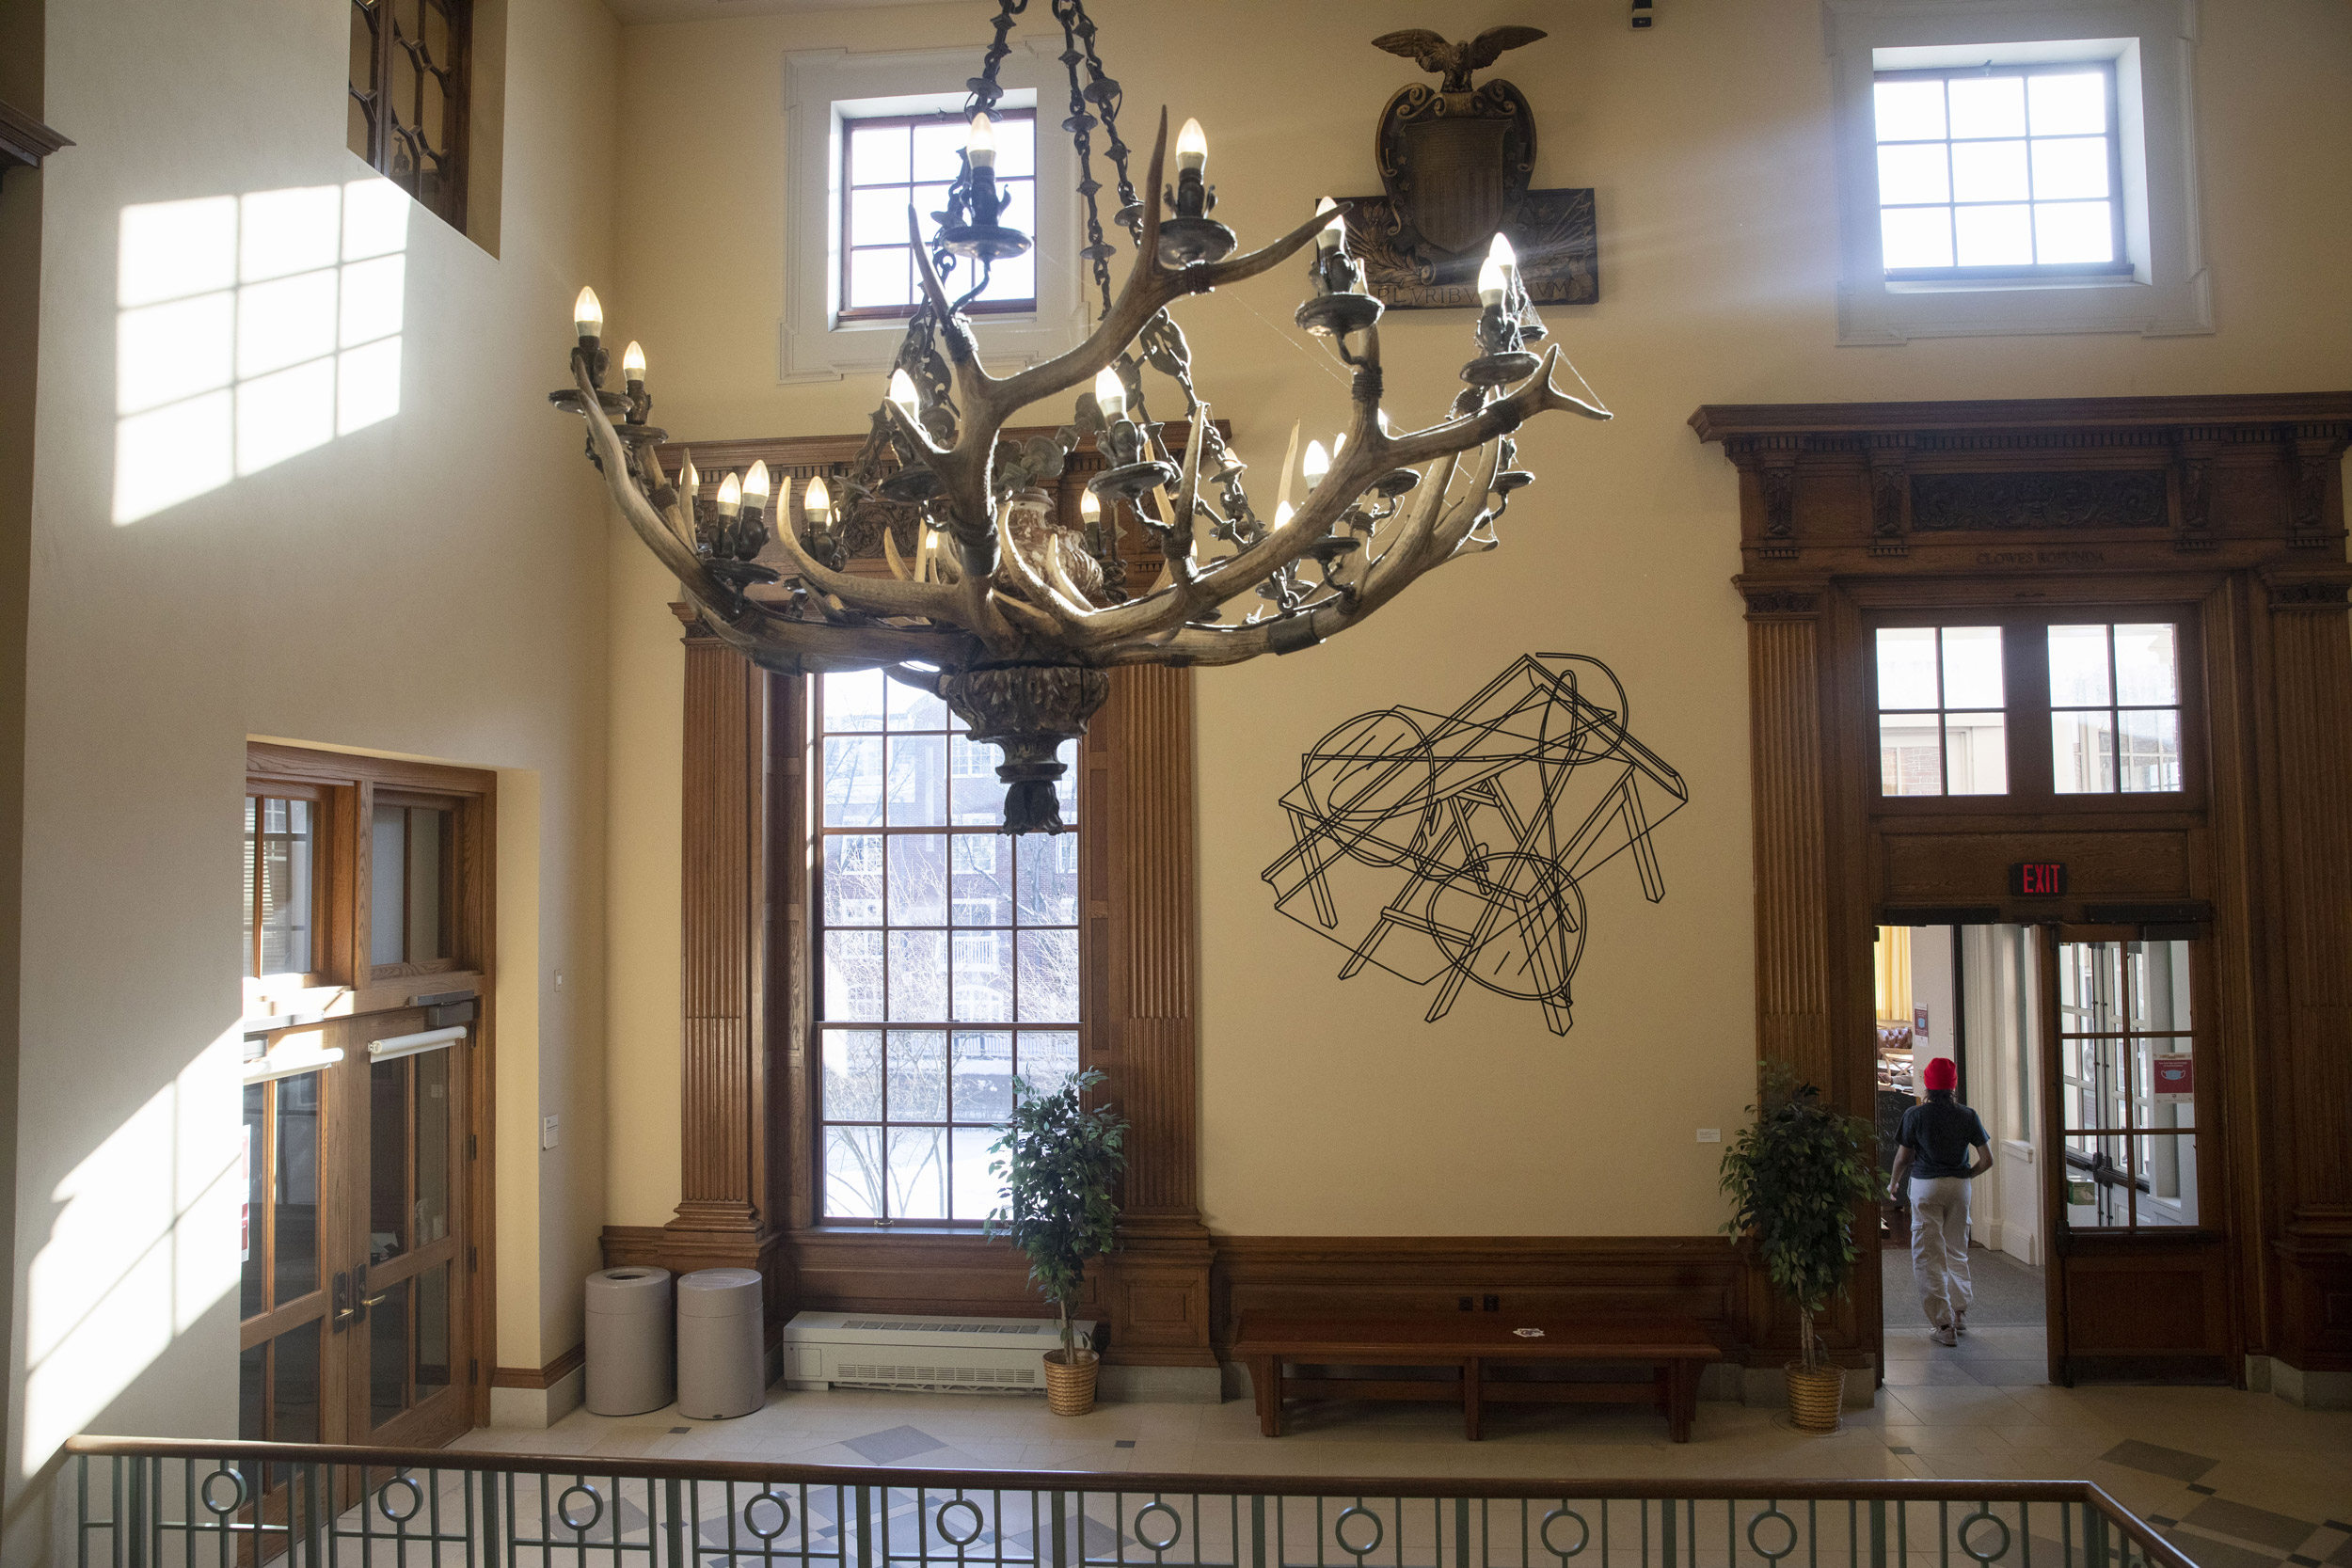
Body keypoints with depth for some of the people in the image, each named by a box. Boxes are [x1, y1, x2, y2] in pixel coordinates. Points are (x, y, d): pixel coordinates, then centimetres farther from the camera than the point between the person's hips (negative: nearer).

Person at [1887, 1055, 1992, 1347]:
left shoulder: (1915, 1115, -8)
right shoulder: (1968, 1116, -1)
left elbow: (1903, 1157, -2)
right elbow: (1987, 1160, -1)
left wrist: (1893, 1182, 16)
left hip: (1926, 1186, -3)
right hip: (1959, 1186, 3)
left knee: (1928, 1257, 0)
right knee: (1957, 1253, 20)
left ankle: (1944, 1324, -7)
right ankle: (1960, 1315, 27)